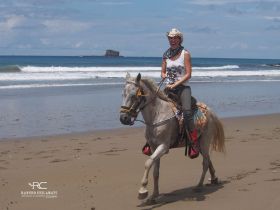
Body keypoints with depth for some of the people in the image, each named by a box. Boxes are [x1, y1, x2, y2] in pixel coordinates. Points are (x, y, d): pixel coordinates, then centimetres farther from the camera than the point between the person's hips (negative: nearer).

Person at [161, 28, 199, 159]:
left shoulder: (185, 54, -2)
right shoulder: (166, 55, 12)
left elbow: (188, 74, -8)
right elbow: (163, 72, 18)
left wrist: (174, 85, -16)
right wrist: (164, 76, -5)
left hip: (183, 87, -5)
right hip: (169, 88, 5)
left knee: (187, 112, -26)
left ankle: (194, 145, -22)